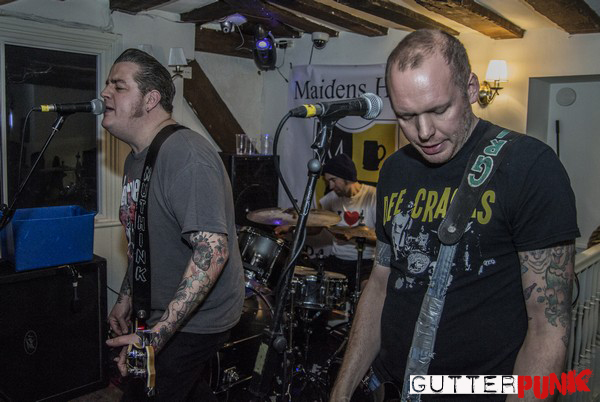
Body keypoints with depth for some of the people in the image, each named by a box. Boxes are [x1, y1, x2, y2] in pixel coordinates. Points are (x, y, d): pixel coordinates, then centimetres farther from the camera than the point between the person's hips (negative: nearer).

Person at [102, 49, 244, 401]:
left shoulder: (185, 156, -26)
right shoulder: (137, 157, 7)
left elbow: (213, 251, -33)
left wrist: (157, 336, -34)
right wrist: (126, 298, 19)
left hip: (194, 322, -9)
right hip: (159, 312, 9)